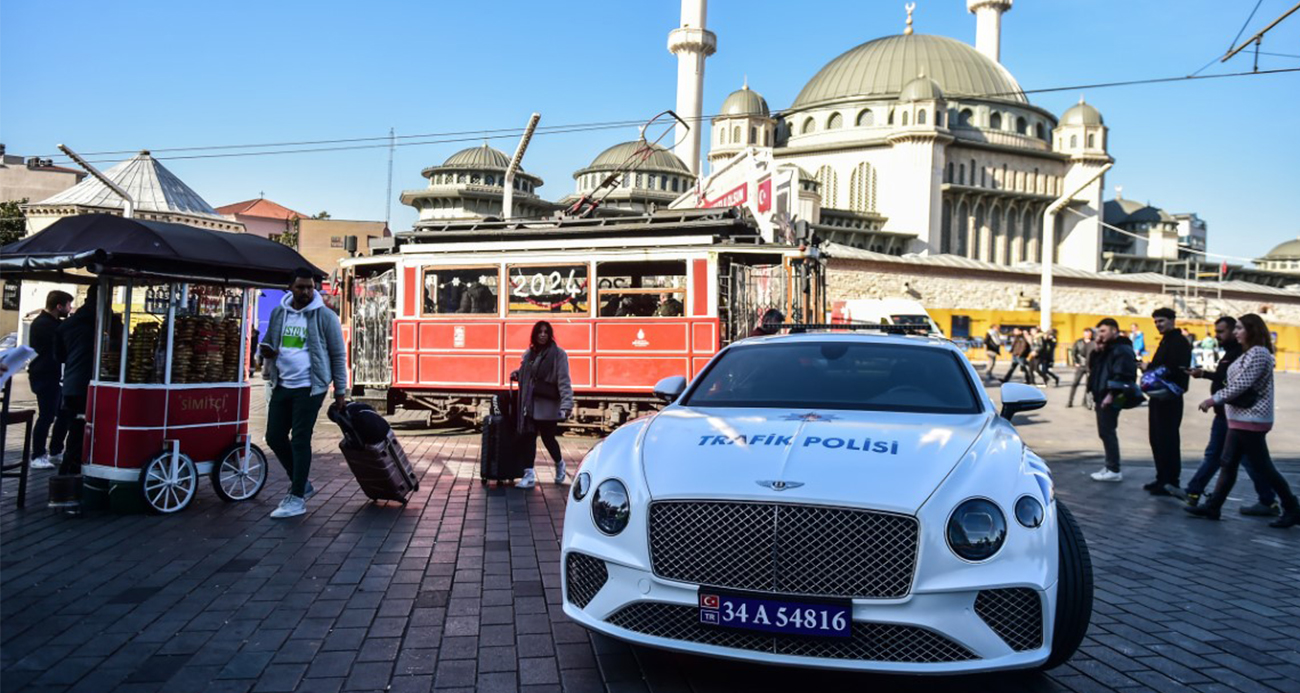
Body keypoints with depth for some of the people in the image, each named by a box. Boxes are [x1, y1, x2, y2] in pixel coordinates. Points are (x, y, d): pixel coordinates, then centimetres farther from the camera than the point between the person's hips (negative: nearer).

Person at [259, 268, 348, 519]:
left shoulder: (324, 316, -6)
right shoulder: (278, 313, 8)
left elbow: (338, 355, -2)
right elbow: (268, 342, 22)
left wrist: (340, 391, -3)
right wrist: (267, 351, -4)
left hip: (309, 387, -6)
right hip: (282, 385, 6)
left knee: (300, 440, -4)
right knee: (275, 437, 9)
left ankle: (297, 499, 6)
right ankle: (302, 483, 28)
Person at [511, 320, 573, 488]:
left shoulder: (558, 354, -7)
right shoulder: (529, 353, 11)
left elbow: (564, 380, -14)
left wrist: (566, 404, -23)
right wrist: (517, 374, 6)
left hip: (548, 405, -5)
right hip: (529, 404, 5)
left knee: (548, 438, 5)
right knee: (528, 438, 1)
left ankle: (559, 464, 34)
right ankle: (529, 475, 6)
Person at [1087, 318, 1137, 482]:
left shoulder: (1123, 349, -11)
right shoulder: (1105, 350, 19)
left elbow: (1122, 374, -21)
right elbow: (1093, 368, 21)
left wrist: (1111, 394, -25)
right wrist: (1096, 351, 7)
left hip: (1110, 398, -10)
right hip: (1101, 397, 10)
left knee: (1107, 432, -9)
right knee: (1105, 432, 12)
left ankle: (1114, 470, -5)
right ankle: (1110, 467, 19)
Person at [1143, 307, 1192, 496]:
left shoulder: (1179, 342, -12)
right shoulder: (1165, 341, 19)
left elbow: (1176, 370, -24)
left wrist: (1150, 367, -17)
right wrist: (1150, 369, 1)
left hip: (1170, 398, -10)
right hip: (1159, 396, 10)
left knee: (1168, 440, -7)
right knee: (1156, 438, 13)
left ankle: (1171, 482, -2)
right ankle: (1162, 478, 21)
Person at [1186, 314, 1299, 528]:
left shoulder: (1258, 353, -16)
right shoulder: (1249, 353, 16)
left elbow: (1241, 385, -21)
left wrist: (1213, 399, -18)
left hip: (1250, 420, -10)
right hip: (1240, 418, 10)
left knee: (1264, 467, -2)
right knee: (1228, 464, 9)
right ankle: (1212, 507, 11)